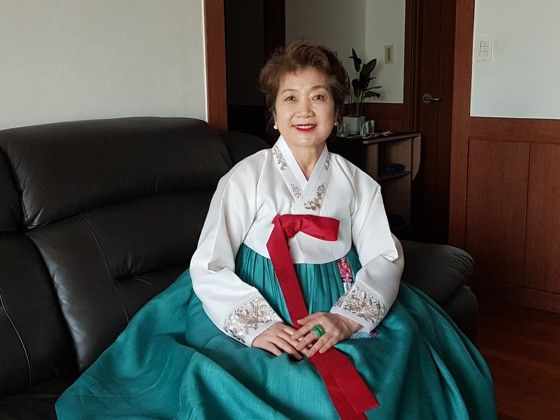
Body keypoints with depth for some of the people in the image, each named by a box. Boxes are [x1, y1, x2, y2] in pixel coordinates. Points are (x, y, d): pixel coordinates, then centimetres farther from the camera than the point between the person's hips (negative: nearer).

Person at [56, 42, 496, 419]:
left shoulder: (357, 183, 4)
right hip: (258, 308, -3)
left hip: (337, 305, 4)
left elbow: (383, 258, -1)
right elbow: (208, 267, -9)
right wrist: (257, 324, -22)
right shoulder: (246, 178, -6)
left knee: (408, 345, -17)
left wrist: (346, 318, -19)